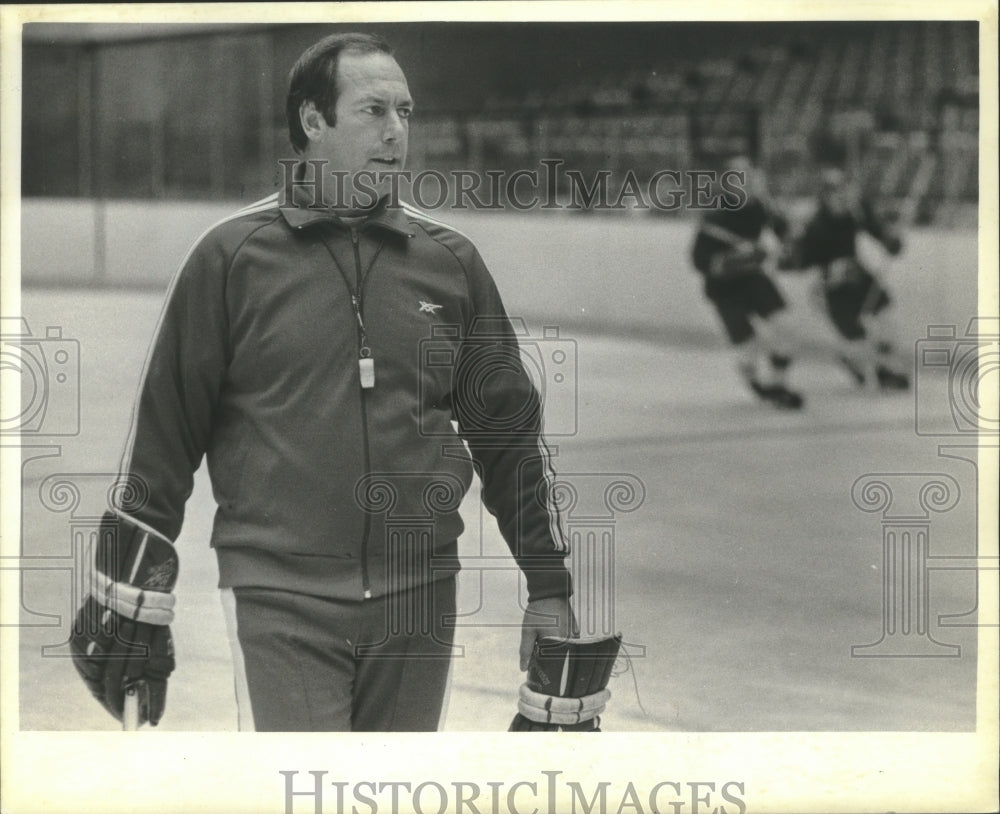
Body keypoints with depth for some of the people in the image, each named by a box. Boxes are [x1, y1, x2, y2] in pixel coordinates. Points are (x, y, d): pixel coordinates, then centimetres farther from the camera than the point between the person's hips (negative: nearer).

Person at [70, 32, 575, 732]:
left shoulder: (452, 262, 10)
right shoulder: (233, 256, 0)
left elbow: (510, 428, 14)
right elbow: (163, 433, 1)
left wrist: (549, 585, 12)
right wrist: (130, 600, 0)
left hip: (419, 604, 4)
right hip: (279, 603, -3)